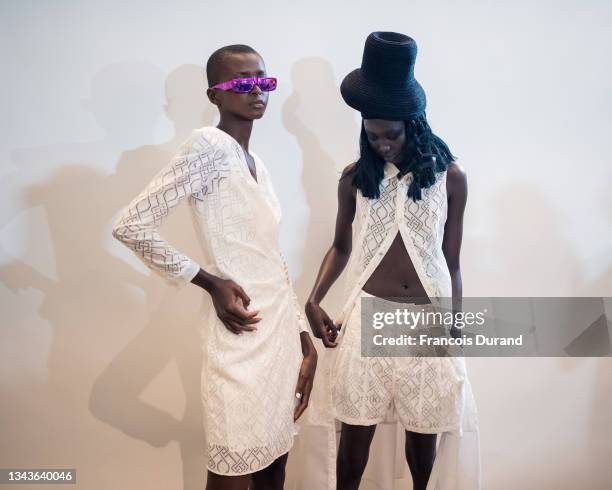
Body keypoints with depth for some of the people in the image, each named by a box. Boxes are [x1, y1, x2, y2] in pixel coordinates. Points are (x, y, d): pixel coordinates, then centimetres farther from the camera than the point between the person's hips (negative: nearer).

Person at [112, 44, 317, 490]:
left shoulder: (258, 164, 13)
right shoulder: (209, 145, -11)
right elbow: (130, 226, -17)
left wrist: (304, 339, 12)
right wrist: (210, 282, -15)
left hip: (282, 328, 8)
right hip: (243, 335, -8)